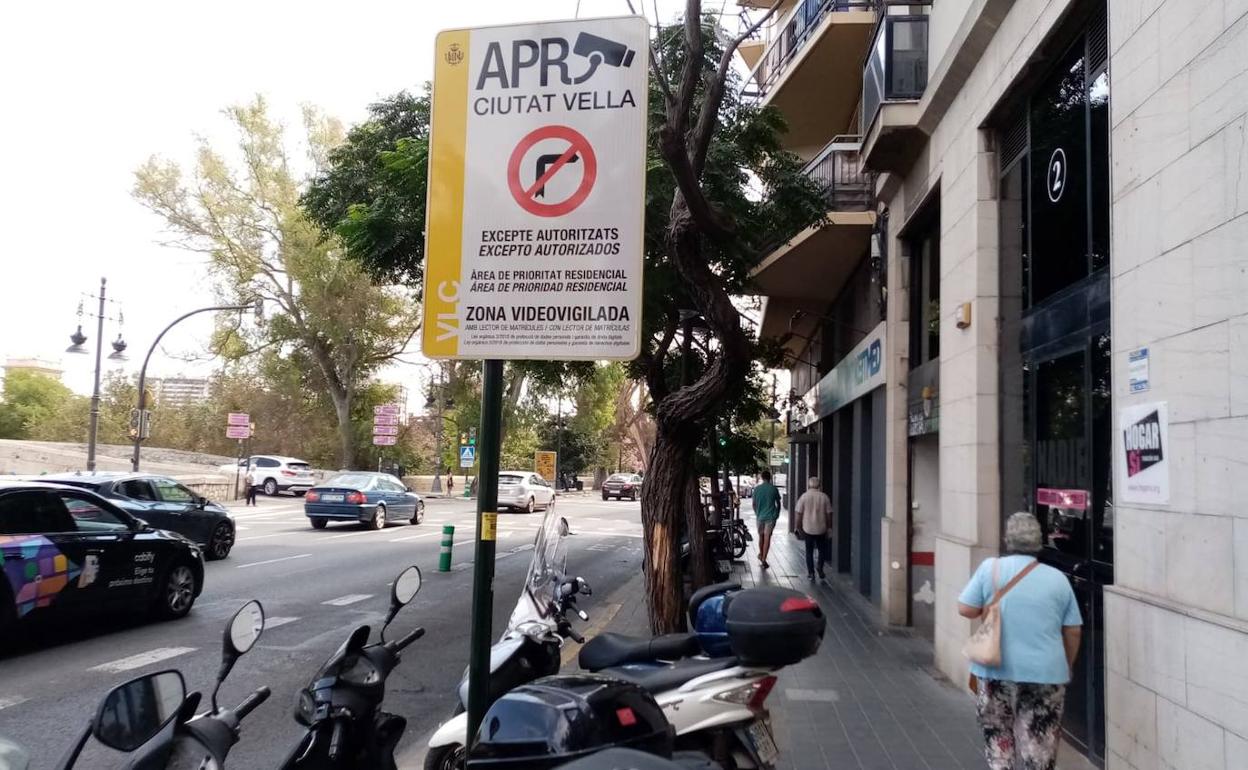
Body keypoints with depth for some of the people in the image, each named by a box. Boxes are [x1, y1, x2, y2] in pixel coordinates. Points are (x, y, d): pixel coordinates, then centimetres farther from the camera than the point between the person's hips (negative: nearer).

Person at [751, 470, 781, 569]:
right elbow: (778, 503, 4)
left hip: (760, 516, 2)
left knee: (761, 536, 19)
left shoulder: (757, 489, -2)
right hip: (771, 517, -2)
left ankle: (761, 555, 35)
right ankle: (763, 560, -6)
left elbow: (754, 504, 4)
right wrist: (777, 514, 18)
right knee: (767, 538, -1)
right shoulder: (774, 489, -4)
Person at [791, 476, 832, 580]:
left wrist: (797, 527, 3)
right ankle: (820, 570, 16)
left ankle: (811, 573, 12)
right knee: (822, 550, 19)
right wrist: (829, 527, 12)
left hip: (808, 529, -1)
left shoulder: (804, 496, -6)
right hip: (821, 529, 1)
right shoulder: (824, 497, -3)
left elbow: (798, 513, -7)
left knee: (809, 551, 10)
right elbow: (829, 514, 1)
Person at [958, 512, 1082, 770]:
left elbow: (965, 609, -5)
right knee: (1040, 747, 9)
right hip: (1045, 673, 1)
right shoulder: (1058, 579, 0)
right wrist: (1066, 667, 20)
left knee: (997, 738, 15)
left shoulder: (990, 568, -5)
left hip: (996, 672, 0)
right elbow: (1073, 631, 5)